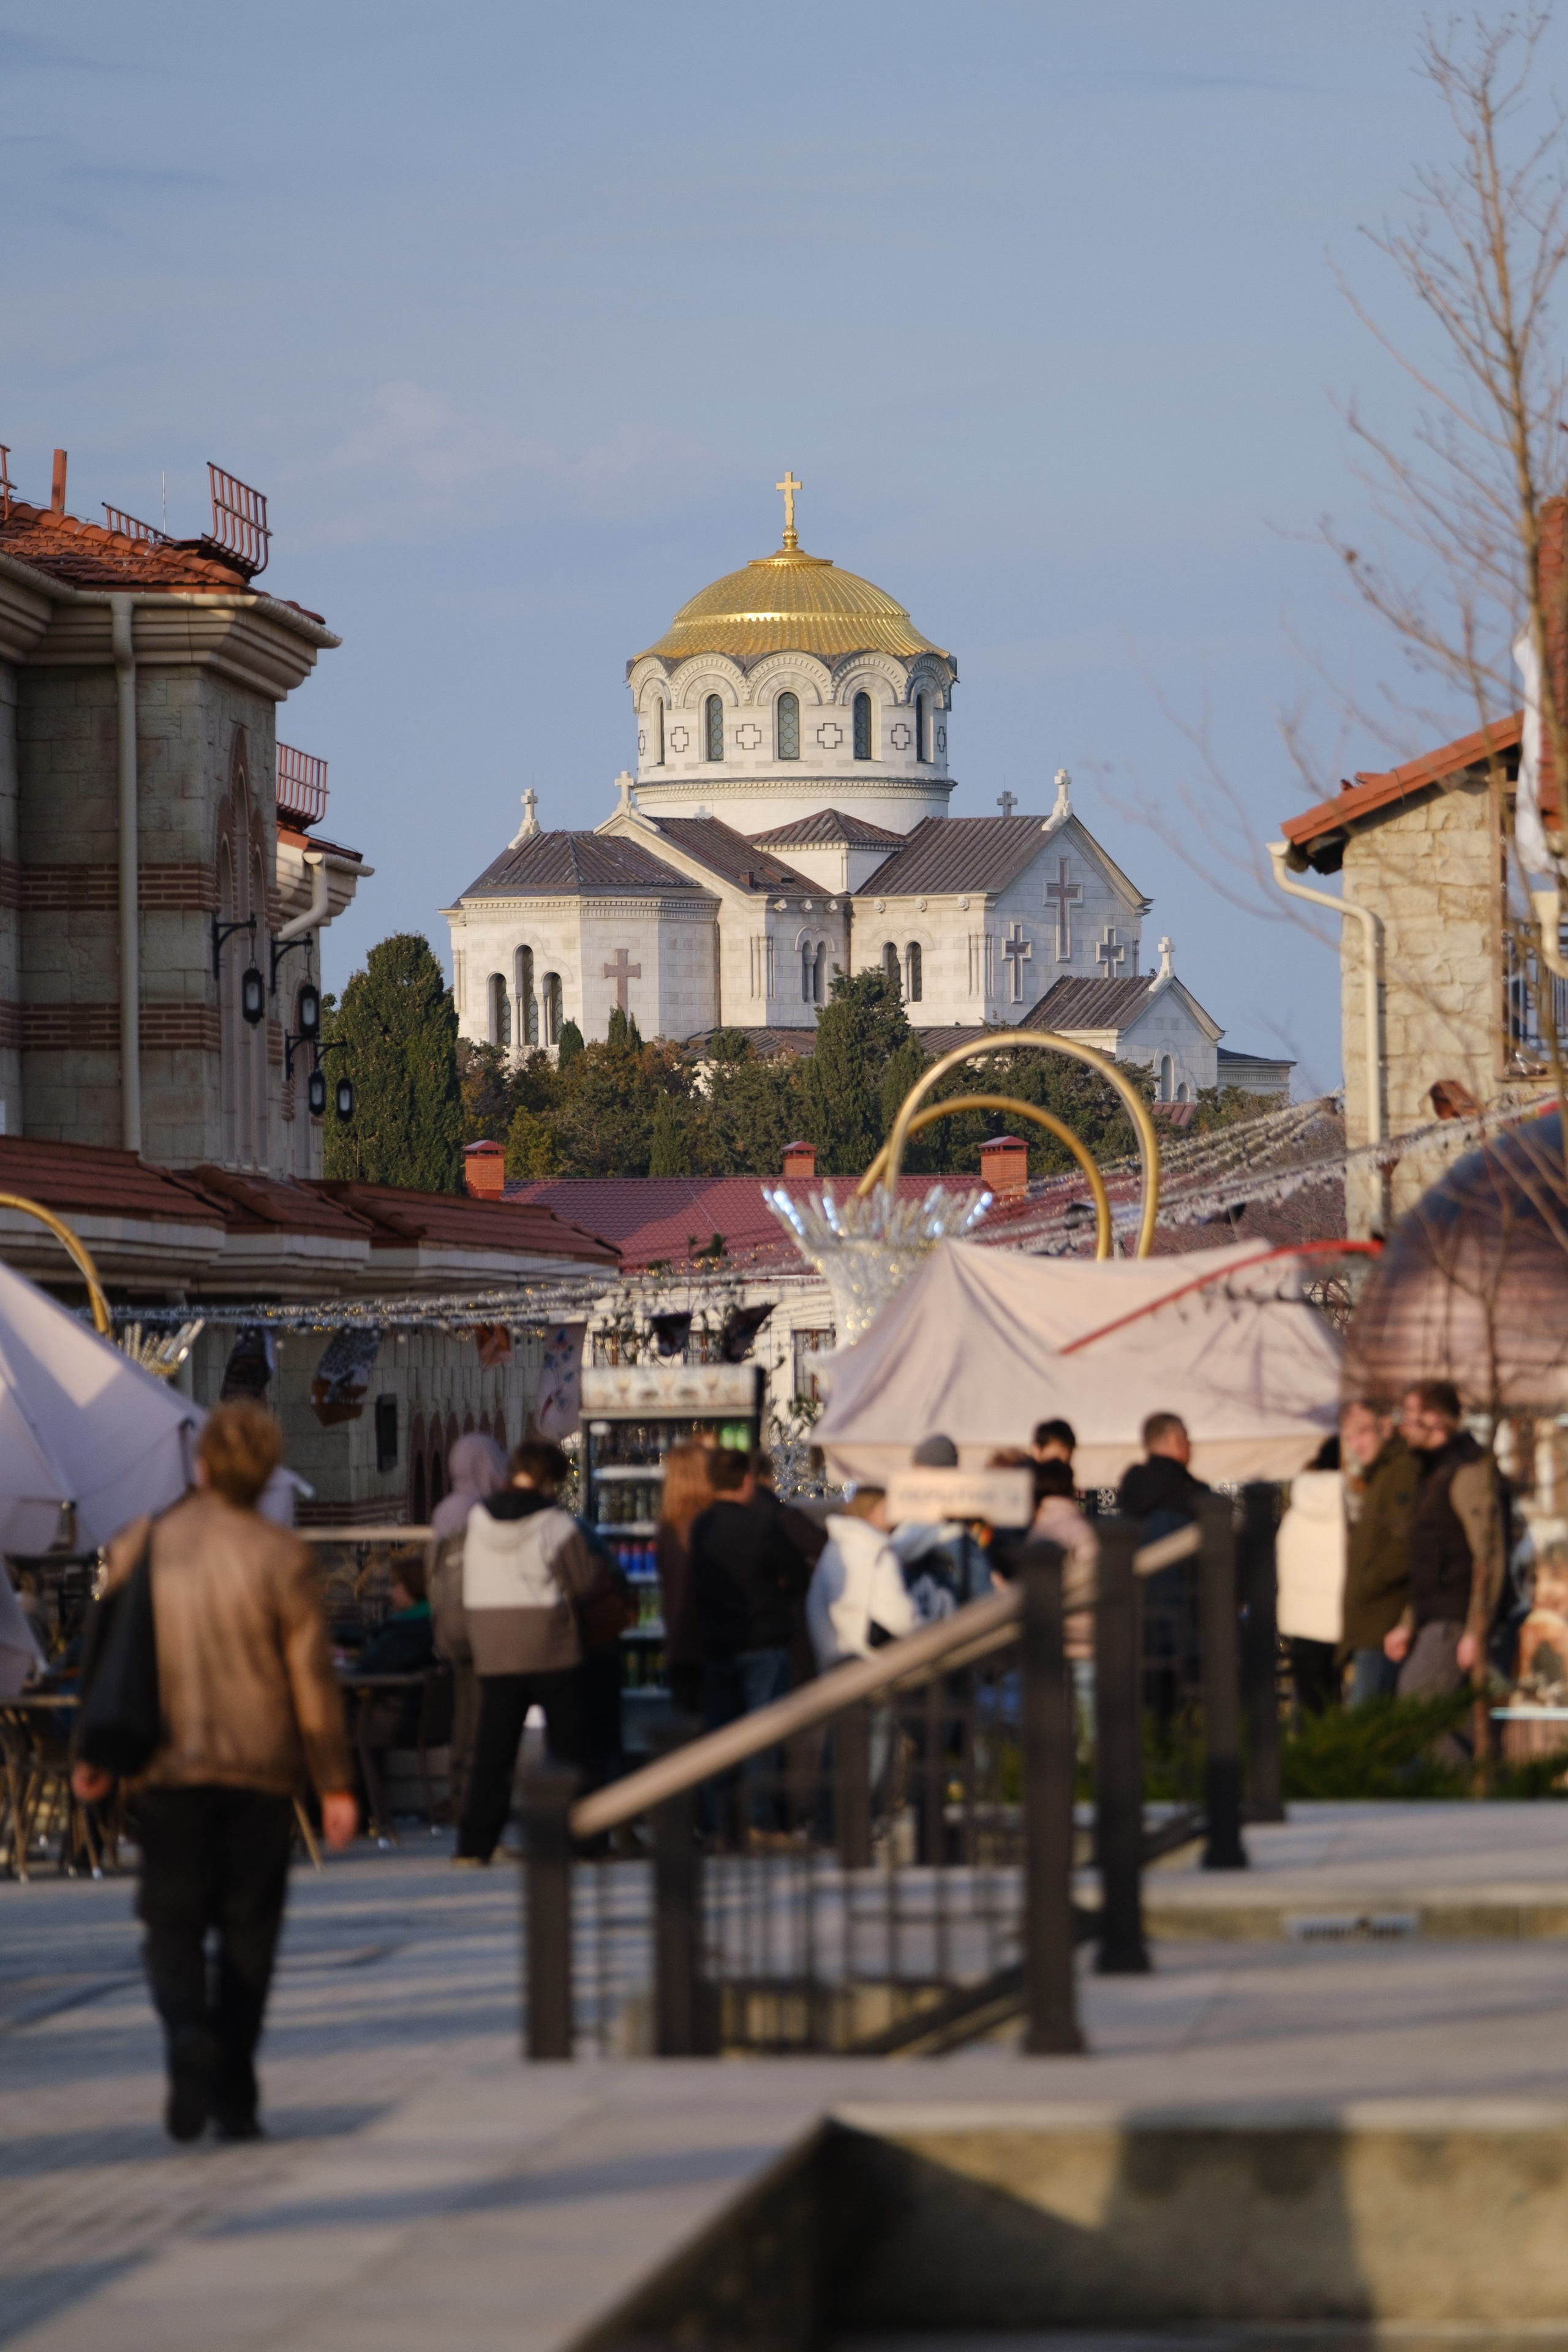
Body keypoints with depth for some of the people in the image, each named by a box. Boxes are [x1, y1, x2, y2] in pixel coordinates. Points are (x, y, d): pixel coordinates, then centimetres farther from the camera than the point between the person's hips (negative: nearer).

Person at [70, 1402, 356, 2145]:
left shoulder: (139, 1547, -1)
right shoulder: (279, 1557, -7)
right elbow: (312, 1678, -6)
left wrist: (94, 1758, 19)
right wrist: (335, 1783, 1)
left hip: (167, 1770, 1)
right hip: (259, 1770, -1)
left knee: (172, 1924, 8)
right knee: (247, 1931, 9)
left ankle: (189, 2036, -20)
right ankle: (233, 2098, 8)